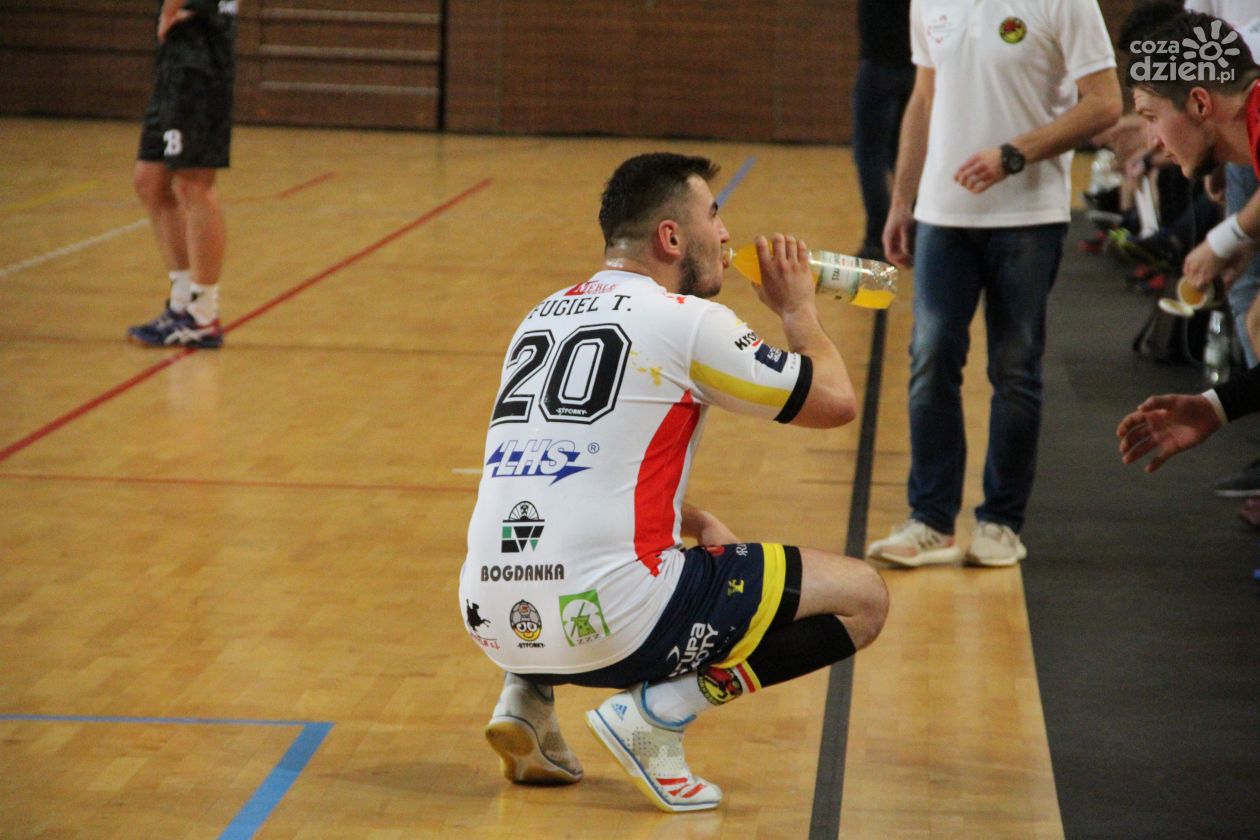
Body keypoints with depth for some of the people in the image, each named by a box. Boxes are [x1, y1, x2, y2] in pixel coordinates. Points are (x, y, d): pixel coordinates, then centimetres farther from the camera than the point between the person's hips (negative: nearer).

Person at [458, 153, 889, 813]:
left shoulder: (542, 317, 19)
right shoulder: (687, 320, -2)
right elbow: (835, 401, 6)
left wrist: (694, 524, 23)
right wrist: (799, 310, 23)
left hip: (492, 623, 7)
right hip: (610, 621, -7)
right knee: (862, 596, 4)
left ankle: (528, 695, 15)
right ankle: (658, 712, -7)